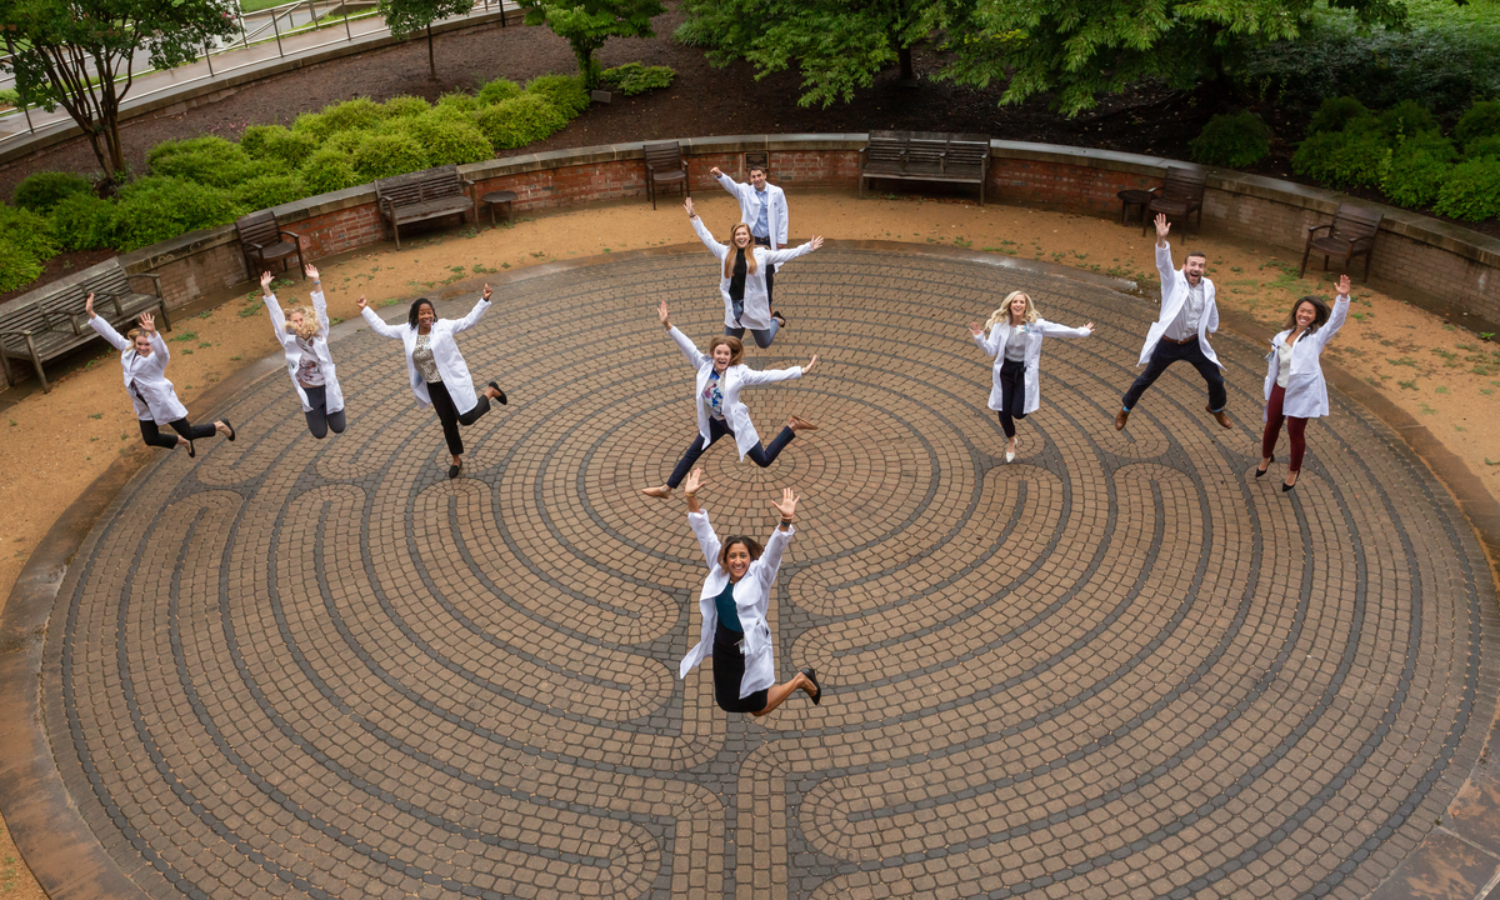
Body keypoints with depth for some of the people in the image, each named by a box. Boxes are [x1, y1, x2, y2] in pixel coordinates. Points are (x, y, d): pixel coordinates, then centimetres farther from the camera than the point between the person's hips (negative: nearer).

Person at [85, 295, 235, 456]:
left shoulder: (157, 357, -21)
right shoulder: (128, 349, 0)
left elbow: (161, 350, -44)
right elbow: (110, 333, 3)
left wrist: (153, 333, -64)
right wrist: (91, 313, -3)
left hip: (164, 403, -7)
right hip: (144, 407, 8)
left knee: (189, 433, 0)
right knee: (151, 440, 15)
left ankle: (220, 426, 26)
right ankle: (183, 442, 42)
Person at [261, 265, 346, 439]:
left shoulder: (320, 335, -8)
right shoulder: (289, 341, -8)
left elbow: (320, 308, -15)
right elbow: (276, 314, -11)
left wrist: (316, 281, -23)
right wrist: (266, 289, -16)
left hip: (328, 388, 0)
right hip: (309, 393, 0)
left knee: (338, 428, 8)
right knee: (320, 434, 8)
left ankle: (331, 410, 40)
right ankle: (313, 413, 41)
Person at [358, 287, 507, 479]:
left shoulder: (443, 326, -10)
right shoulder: (408, 332, 0)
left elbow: (468, 321, -11)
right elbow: (382, 329, 10)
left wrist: (483, 300, -20)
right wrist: (365, 310, 10)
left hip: (454, 381, -4)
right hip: (434, 387, 4)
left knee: (467, 418, -9)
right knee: (448, 423, 12)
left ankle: (490, 392, 18)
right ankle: (457, 460, 32)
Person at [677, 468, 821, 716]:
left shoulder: (759, 575, -14)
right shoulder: (718, 571, -6)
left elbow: (774, 549, -29)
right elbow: (705, 534, -8)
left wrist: (786, 521, -46)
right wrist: (691, 500, -14)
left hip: (751, 650, -5)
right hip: (722, 647, 5)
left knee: (757, 709, 9)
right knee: (727, 704, 19)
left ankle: (801, 680, 31)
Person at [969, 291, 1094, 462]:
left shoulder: (1036, 324, -9)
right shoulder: (1000, 324, -8)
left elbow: (1059, 330, 0)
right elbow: (991, 351, -8)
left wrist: (1082, 332, 4)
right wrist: (979, 338, -25)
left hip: (1025, 372, -1)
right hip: (1005, 371, 1)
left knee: (1018, 413, -14)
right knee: (1003, 411, 3)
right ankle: (1011, 441, 34)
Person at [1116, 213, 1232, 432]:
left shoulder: (1208, 286, -6)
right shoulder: (1174, 280, -17)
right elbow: (1163, 262, -36)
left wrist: (1212, 328, 31)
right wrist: (1161, 240, -54)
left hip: (1194, 343, 3)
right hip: (1167, 344, -3)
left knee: (1216, 379, 10)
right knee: (1146, 379, 10)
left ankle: (1217, 408, 42)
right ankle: (1125, 408, 35)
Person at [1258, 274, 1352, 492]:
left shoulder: (1318, 336, -9)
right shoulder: (1282, 337, 2)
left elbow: (1336, 319, -24)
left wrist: (1343, 297, -40)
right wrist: (1269, 391, 13)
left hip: (1303, 395, -4)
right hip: (1280, 390, 4)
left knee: (1295, 433, 7)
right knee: (1271, 427, 19)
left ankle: (1293, 470, 31)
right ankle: (1266, 457, 48)